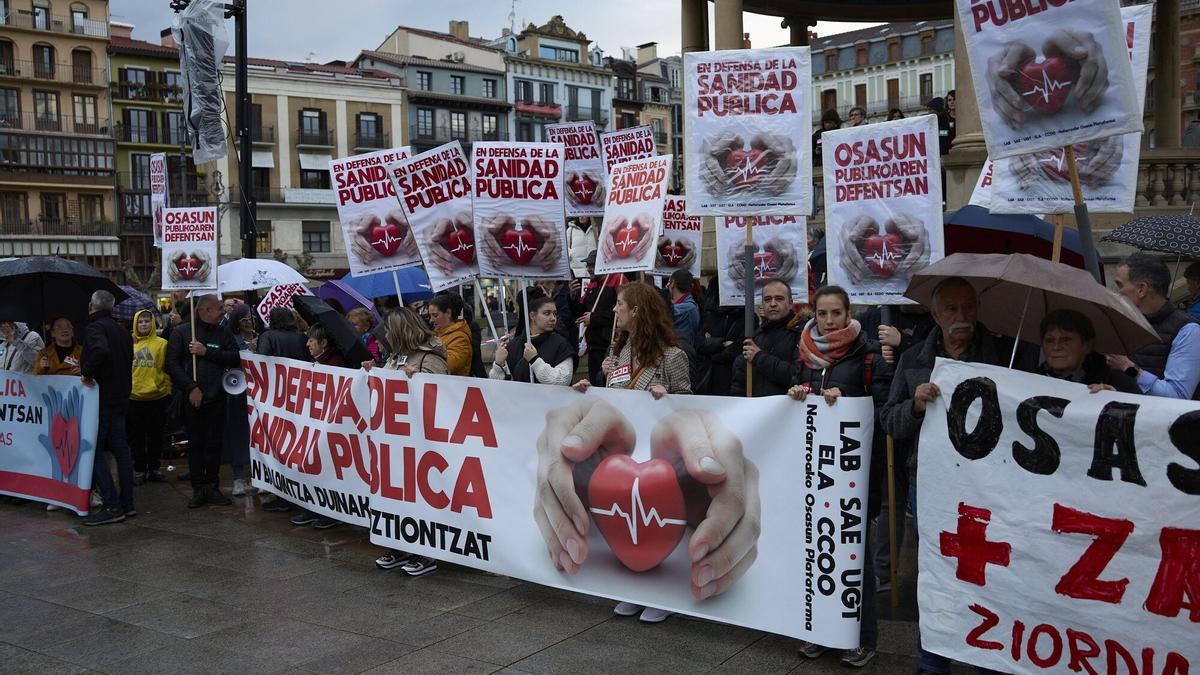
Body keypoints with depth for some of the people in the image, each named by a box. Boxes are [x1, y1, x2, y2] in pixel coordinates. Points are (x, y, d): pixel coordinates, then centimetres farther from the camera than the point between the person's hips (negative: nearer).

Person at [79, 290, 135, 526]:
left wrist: (87, 371, -21)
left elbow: (100, 350, -33)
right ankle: (127, 504, 16)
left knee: (93, 450, -5)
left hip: (101, 399, -9)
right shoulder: (122, 332, 16)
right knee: (120, 449, 13)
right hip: (120, 398, 9)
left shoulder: (95, 327, -12)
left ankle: (112, 506, -8)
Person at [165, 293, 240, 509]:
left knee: (214, 443, 5)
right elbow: (172, 364, -7)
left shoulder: (223, 333, 7)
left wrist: (206, 352, -14)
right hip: (192, 397, -2)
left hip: (216, 397, 2)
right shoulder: (181, 332, -1)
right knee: (195, 443, 4)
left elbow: (234, 358, -5)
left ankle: (212, 487, 14)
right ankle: (198, 489, 11)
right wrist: (191, 388, -13)